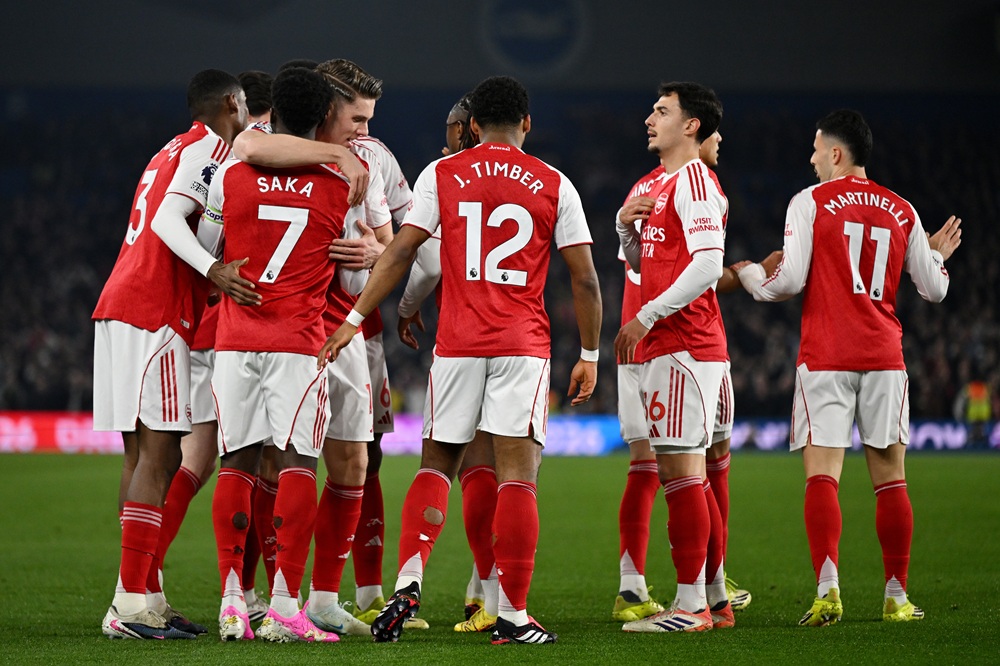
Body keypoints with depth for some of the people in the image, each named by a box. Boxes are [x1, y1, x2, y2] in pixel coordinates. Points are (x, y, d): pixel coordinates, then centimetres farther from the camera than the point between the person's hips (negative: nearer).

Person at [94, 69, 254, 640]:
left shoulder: (173, 152, 24)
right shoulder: (210, 149, -4)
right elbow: (169, 218, -18)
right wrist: (212, 269, -30)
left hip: (119, 310, 10)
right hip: (154, 314, -10)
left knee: (146, 455, 10)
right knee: (157, 454, -12)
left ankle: (143, 595, 11)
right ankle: (130, 606, -17)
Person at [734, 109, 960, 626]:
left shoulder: (811, 202, -1)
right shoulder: (901, 211, 11)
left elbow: (790, 281, -8)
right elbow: (933, 290, 15)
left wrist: (747, 275, 12)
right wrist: (937, 255, 36)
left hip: (825, 359, -3)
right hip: (884, 356, 3)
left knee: (821, 475, -7)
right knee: (889, 477, 9)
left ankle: (827, 588, -22)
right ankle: (896, 596, 10)